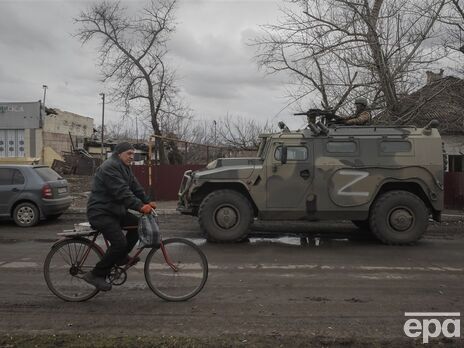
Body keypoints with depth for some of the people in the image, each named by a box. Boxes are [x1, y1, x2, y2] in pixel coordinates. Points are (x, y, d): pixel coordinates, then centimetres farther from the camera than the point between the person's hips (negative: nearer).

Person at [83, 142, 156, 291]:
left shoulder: (124, 168, 15)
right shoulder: (109, 167, -19)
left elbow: (135, 187, 9)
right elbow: (122, 192, -30)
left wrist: (147, 201, -5)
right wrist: (140, 206, -36)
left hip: (114, 210, 10)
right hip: (100, 213, -10)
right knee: (119, 243, -20)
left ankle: (121, 257, 13)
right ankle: (96, 275, -7)